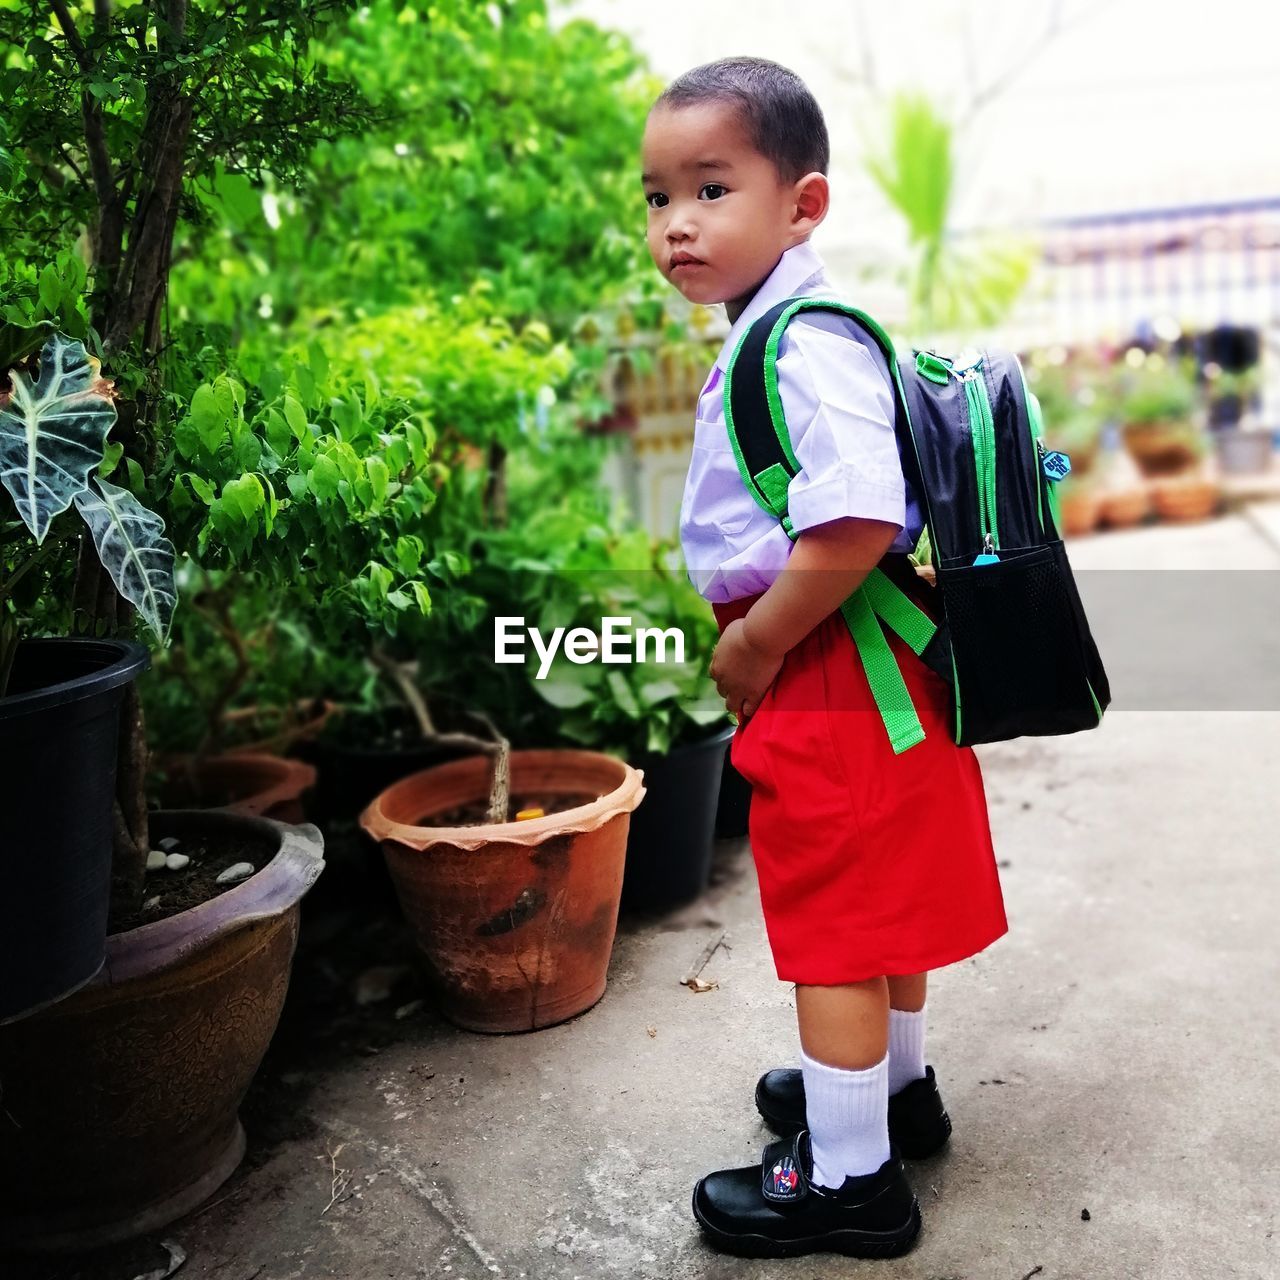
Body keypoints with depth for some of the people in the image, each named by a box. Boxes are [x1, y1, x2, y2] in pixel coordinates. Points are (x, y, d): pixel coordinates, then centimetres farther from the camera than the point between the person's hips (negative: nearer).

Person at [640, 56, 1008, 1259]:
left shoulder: (809, 346, -21)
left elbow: (858, 526, -32)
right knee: (876, 904, 24)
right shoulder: (765, 339, 12)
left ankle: (847, 1175, 20)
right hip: (849, 666, 10)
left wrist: (755, 644, -20)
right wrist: (752, 634, 15)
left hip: (826, 675, -10)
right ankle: (896, 1084, 45)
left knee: (836, 920, 3)